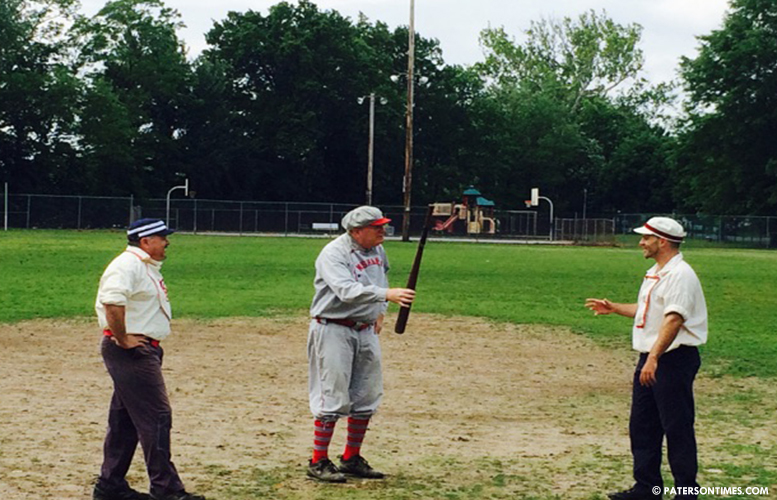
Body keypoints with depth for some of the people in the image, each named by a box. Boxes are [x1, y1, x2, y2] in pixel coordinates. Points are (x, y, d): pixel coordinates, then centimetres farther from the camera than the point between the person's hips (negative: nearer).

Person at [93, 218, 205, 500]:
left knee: (125, 420, 14)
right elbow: (112, 301, -30)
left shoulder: (147, 266, 18)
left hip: (143, 350, 11)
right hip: (131, 351, -11)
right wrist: (122, 339, -23)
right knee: (156, 416, -9)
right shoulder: (128, 264, -15)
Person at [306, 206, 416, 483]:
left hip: (367, 332, 8)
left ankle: (352, 459, 23)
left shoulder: (377, 250, 6)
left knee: (367, 398, 11)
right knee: (332, 398, -8)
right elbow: (347, 290, -34)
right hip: (334, 331, -8)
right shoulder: (334, 254, -19)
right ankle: (318, 462, 1)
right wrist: (386, 294, -43)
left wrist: (380, 312, 14)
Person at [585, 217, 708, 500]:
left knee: (677, 428, -5)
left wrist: (654, 357, -31)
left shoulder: (680, 274, -16)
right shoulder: (655, 274, 16)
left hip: (675, 358, -10)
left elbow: (674, 319, -25)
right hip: (650, 359, 10)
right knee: (641, 426, 13)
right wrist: (614, 308, 21)